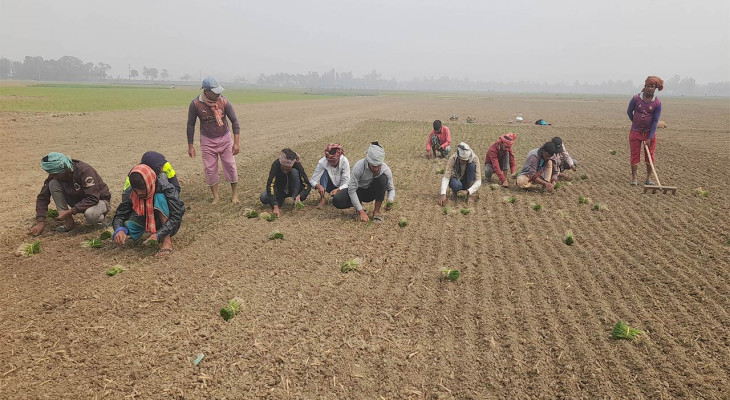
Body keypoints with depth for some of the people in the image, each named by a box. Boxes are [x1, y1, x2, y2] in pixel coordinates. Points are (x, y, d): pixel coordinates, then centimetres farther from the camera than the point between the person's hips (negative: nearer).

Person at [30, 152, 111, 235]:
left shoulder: (85, 171, -28)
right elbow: (43, 197, -7)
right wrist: (40, 222, -17)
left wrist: (70, 211, -35)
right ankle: (68, 222, -9)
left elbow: (93, 199, -32)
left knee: (90, 214, -41)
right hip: (79, 199, 6)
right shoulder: (55, 175, -10)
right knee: (53, 184, -15)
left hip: (99, 199, -6)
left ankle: (100, 217, -1)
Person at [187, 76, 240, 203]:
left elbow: (234, 121, -8)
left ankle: (234, 194, 18)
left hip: (224, 138, 0)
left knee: (230, 166, 2)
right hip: (207, 140, 0)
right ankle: (215, 196, 16)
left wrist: (236, 143, -13)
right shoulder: (195, 104, -16)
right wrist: (190, 146, -4)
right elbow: (191, 125, -5)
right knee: (210, 169, 3)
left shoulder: (224, 102, -15)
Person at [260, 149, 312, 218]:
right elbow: (270, 185, -37)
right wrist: (275, 207, -48)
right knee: (263, 198, -26)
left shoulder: (297, 165, -27)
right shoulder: (276, 164, -28)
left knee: (294, 172, -29)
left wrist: (300, 196, -47)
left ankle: (296, 204, -21)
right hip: (280, 190, 1)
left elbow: (307, 186, -26)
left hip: (293, 190, -1)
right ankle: (281, 199, 7)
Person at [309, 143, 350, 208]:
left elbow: (346, 183, -25)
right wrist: (318, 186, -46)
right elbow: (312, 180, -23)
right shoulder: (322, 162, -23)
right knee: (324, 172, -29)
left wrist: (337, 190, -45)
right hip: (329, 186, 0)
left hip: (341, 188, 0)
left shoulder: (344, 161, -25)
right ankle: (322, 199, -24)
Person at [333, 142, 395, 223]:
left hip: (373, 192, 1)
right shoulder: (359, 166, -31)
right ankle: (359, 204, 5)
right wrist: (361, 211, -32)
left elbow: (391, 189, -8)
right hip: (359, 190, -1)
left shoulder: (386, 170, -23)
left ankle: (377, 211, -16)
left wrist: (390, 201, -32)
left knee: (382, 178, -30)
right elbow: (352, 190, -28)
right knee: (337, 201, -27)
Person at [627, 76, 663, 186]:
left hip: (649, 132, 0)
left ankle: (648, 178, 14)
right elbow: (629, 112, 9)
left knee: (650, 155, 5)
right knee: (635, 155, -1)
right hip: (635, 132, 0)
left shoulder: (657, 103, -8)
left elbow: (655, 121, -9)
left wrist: (650, 138, -14)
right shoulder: (636, 99, -8)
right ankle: (634, 178, 5)